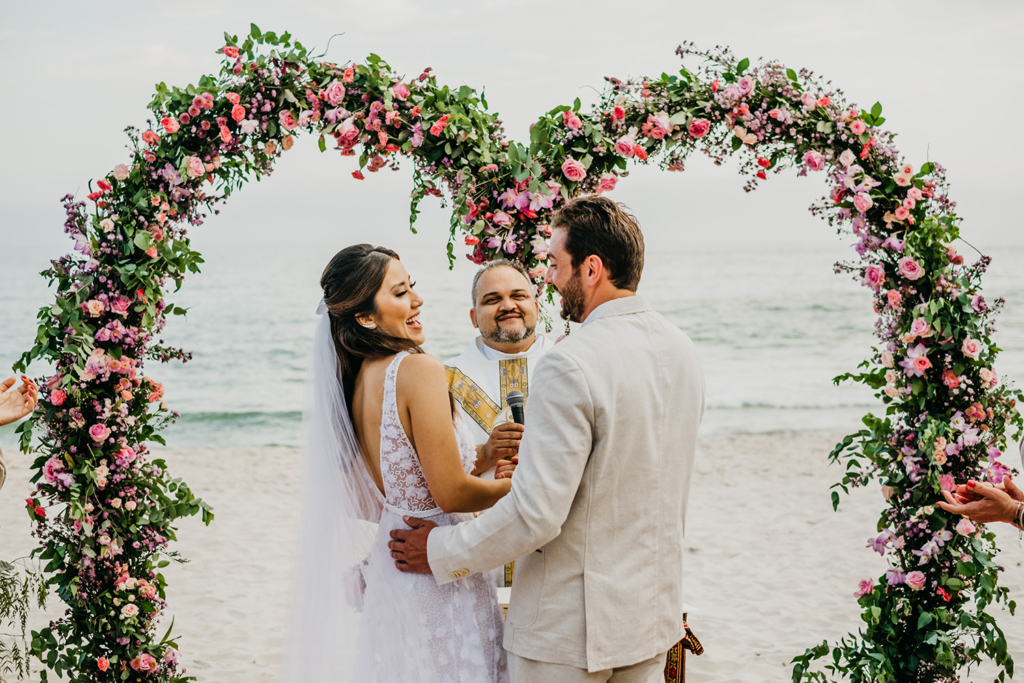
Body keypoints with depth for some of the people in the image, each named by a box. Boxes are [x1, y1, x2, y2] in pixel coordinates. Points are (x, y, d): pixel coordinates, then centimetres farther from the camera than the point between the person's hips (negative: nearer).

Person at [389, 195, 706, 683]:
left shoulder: (570, 365, -23)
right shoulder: (682, 351, 3)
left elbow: (536, 514, -24)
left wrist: (441, 552, -11)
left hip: (570, 625, -8)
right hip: (654, 611, 8)